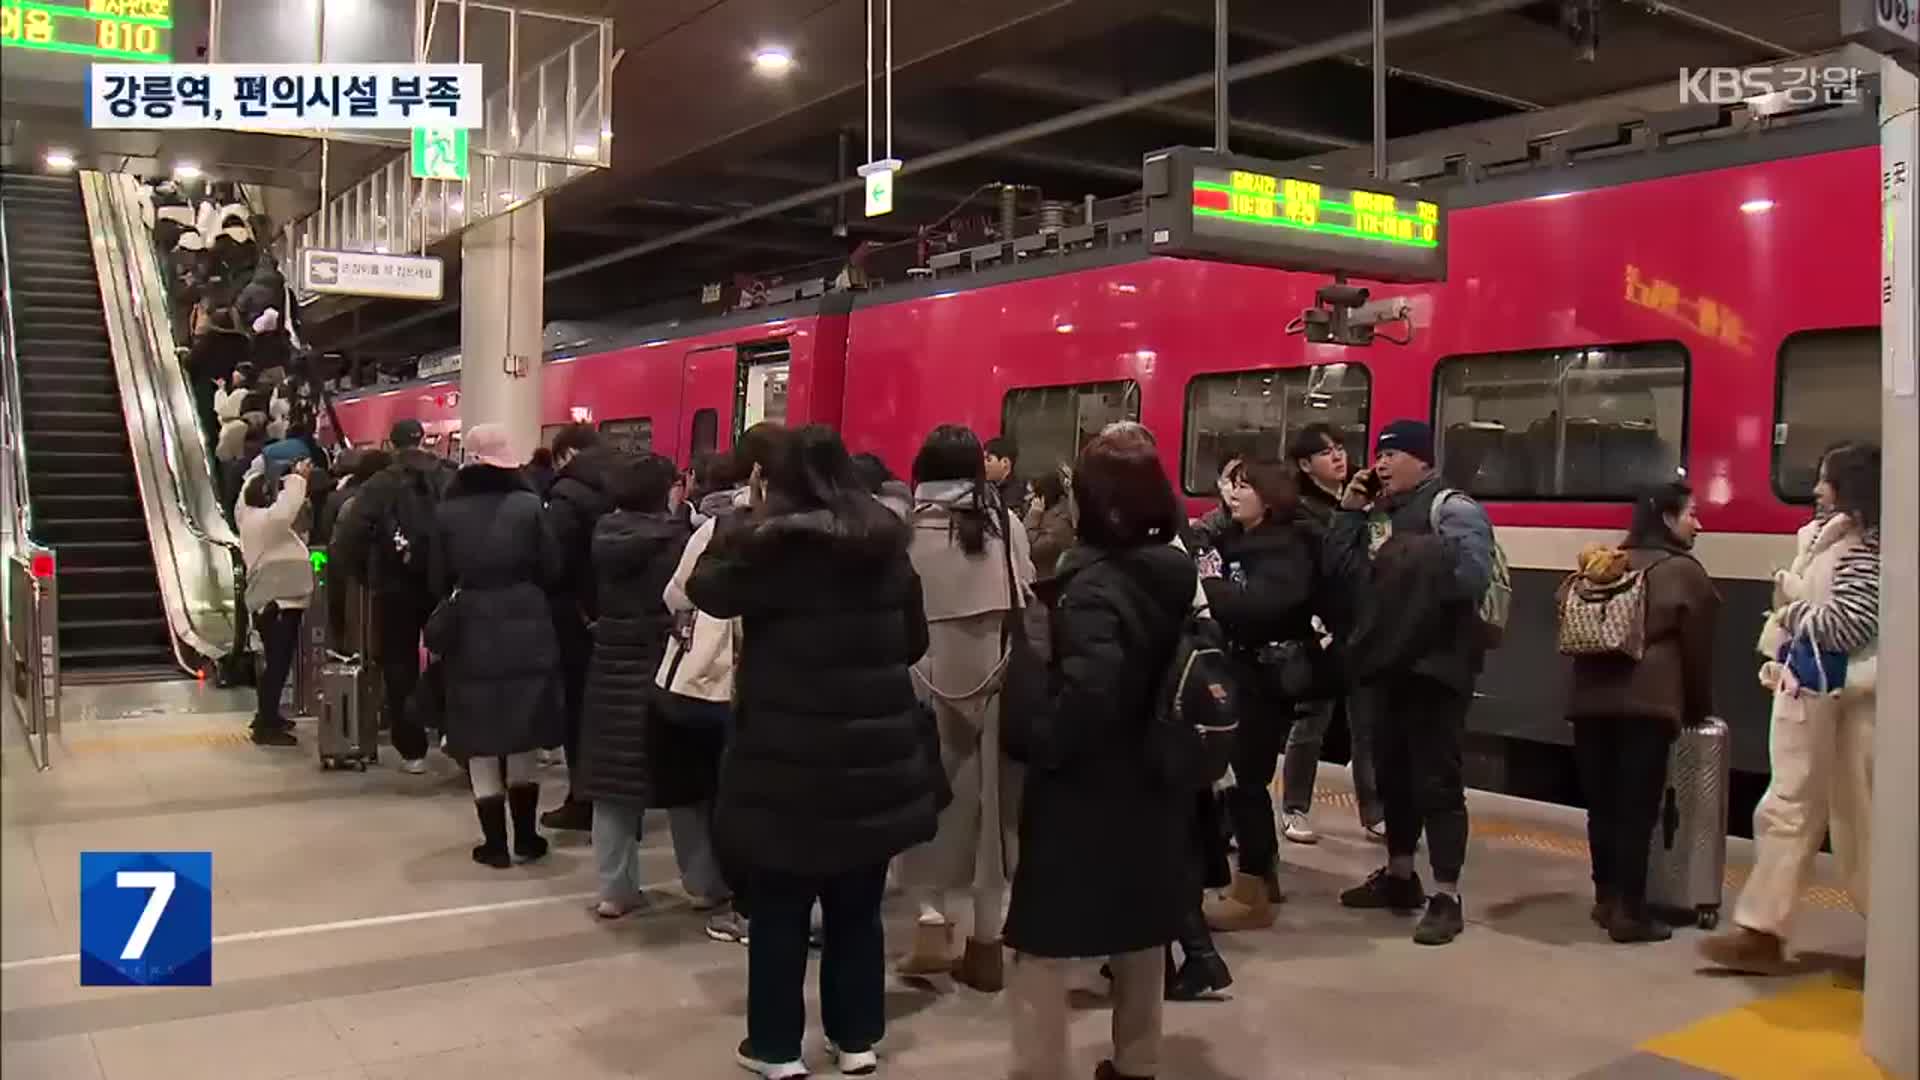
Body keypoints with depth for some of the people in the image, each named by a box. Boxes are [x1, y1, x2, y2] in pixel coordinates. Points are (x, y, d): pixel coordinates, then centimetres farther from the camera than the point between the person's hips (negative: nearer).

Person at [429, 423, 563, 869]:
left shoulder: (446, 511, -4)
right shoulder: (528, 504, -7)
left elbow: (438, 579, 2)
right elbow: (552, 568, -3)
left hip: (470, 635, 0)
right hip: (525, 630, 0)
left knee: (482, 746, 8)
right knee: (522, 742, 14)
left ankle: (496, 843, 11)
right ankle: (526, 836, 19)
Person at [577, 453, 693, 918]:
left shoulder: (605, 535, 2)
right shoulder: (679, 538, -13)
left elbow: (594, 594, 11)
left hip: (614, 667, 4)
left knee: (615, 779, 8)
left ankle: (615, 889, 12)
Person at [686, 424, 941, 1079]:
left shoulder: (766, 544, -11)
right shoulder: (886, 545, 4)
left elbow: (706, 588, 3)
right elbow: (914, 642, 12)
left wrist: (737, 534, 14)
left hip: (789, 759, -4)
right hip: (875, 755, 4)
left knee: (780, 911, 9)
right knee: (858, 909, 15)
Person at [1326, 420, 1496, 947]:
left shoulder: (1452, 508, -10)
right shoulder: (1381, 511, 14)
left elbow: (1472, 575, -25)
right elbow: (1343, 568, 11)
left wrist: (1408, 568, -19)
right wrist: (1349, 512, 3)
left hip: (1437, 665, -8)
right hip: (1390, 661, 8)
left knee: (1436, 780, -5)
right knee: (1391, 771, 18)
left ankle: (1446, 898, 3)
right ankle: (1399, 875, 33)